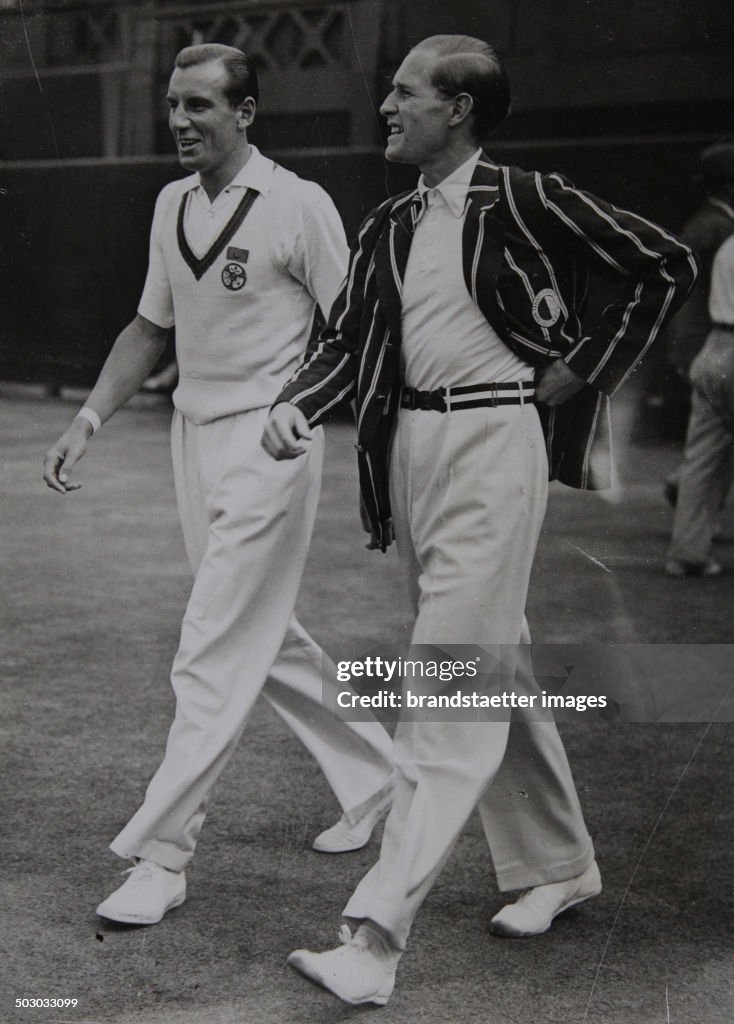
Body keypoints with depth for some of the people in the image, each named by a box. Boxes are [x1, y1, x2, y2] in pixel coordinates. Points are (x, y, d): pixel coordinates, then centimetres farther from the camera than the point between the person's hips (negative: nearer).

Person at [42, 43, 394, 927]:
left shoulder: (298, 207, -11)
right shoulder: (172, 206, 9)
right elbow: (150, 328, 18)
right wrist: (88, 421, 12)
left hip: (269, 440, -8)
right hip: (194, 436, 8)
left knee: (215, 656, -7)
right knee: (265, 638, 16)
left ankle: (160, 856, -1)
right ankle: (373, 774, 35)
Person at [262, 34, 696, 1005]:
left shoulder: (524, 200, -7)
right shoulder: (388, 229, 11)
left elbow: (666, 266, -2)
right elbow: (345, 340, 8)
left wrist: (583, 370, -3)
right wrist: (293, 406, -12)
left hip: (491, 445, -7)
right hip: (410, 446, 8)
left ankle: (375, 939, -12)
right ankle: (559, 863, 34)